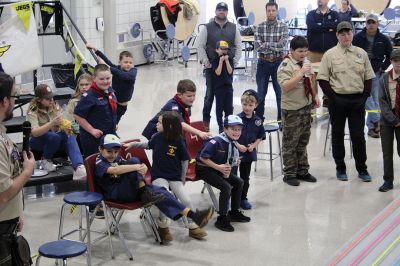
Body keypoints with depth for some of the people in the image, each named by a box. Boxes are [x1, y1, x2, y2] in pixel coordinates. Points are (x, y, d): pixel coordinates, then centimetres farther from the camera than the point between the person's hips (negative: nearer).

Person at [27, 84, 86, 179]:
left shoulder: (55, 106, 1)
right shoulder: (33, 111, -15)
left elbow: (62, 122, -2)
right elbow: (34, 132, -28)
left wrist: (66, 127, -27)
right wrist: (52, 123, -42)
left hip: (56, 136, 4)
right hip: (38, 140, -4)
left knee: (70, 137, -29)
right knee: (54, 136, -37)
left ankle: (79, 167, -50)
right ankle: (46, 160, -9)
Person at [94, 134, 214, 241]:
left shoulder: (117, 158, 19)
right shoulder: (99, 162, -3)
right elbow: (114, 170, -27)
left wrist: (143, 168, -15)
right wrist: (136, 167, -34)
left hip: (129, 191, 7)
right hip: (115, 194, -7)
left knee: (159, 192, -16)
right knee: (133, 160, -21)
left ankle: (192, 215, -23)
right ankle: (144, 193, -23)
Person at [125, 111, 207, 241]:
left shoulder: (178, 141, -8)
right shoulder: (157, 137, -1)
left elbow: (185, 160, 2)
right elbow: (147, 145, 23)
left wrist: (183, 179, 5)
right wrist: (132, 144, 16)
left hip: (175, 177, 0)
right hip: (158, 176, 0)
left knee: (186, 200, -11)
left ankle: (193, 227, 13)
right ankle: (163, 227, -5)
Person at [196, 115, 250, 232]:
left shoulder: (233, 143, 1)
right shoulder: (216, 141, -26)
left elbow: (231, 161, 13)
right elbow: (203, 157, -28)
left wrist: (227, 169, -7)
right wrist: (218, 167, -27)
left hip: (220, 169, 9)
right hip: (204, 169, -9)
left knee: (238, 182, 7)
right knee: (226, 187, -23)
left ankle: (234, 212, 23)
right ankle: (222, 219, -12)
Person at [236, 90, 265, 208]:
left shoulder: (257, 121, -2)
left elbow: (260, 137, 7)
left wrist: (253, 145, -9)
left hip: (249, 153, 4)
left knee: (245, 178, 17)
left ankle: (243, 199, 30)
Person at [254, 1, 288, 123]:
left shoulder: (283, 26, -2)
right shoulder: (260, 27, 0)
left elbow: (282, 44, -14)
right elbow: (257, 46, -10)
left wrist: (266, 45, -11)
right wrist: (274, 48, -14)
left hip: (278, 62, -1)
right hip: (263, 62, 1)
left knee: (280, 92, 7)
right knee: (261, 93, 8)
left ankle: (282, 118, 17)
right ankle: (258, 118, 19)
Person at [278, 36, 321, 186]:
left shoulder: (305, 63, 10)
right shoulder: (286, 66, -14)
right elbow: (285, 87, -26)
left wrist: (315, 96, 11)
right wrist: (301, 73, -29)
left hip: (306, 107, 8)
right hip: (292, 109, -7)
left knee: (303, 141, 16)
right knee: (290, 143, 2)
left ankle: (302, 171, 26)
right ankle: (289, 174, 10)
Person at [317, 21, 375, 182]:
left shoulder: (361, 53, 7)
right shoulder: (330, 54, -1)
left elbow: (368, 77, 10)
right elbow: (322, 79, -3)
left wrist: (365, 96, 0)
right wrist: (333, 97, -9)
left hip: (357, 100, 1)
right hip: (337, 100, -1)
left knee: (358, 136, 2)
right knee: (338, 134, 8)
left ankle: (362, 169, 13)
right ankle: (340, 168, 19)